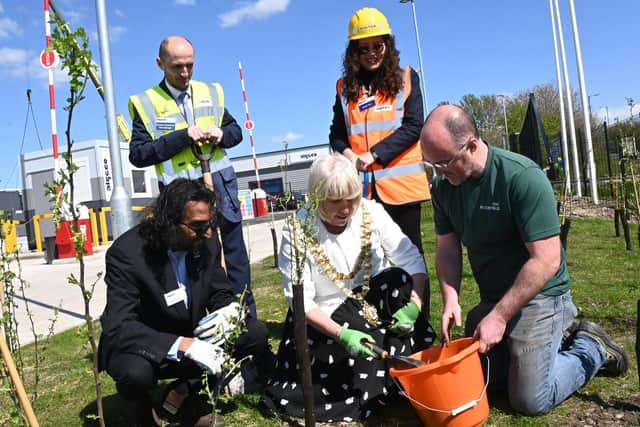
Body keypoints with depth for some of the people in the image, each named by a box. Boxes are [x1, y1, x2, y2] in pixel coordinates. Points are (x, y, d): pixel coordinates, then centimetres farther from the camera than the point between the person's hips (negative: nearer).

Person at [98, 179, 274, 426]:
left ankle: (187, 390, -3)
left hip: (191, 340, 4)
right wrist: (185, 345, -42)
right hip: (141, 348, -4)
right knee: (136, 371, -38)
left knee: (255, 333, -14)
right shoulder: (127, 253, -26)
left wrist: (231, 313, -24)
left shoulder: (207, 244, -11)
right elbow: (118, 327, -32)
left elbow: (222, 294, 1)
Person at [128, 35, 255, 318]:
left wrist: (221, 135, -6)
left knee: (236, 253, 10)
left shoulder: (210, 93, 10)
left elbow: (236, 130, 18)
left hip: (221, 187, 4)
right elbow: (137, 155, -9)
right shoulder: (146, 103, -2)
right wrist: (182, 136, -18)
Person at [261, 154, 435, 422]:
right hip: (326, 321, -3)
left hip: (377, 304, 3)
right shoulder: (297, 232, -18)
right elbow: (301, 300, -18)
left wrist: (415, 304, -29)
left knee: (403, 281, -24)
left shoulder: (372, 213, -12)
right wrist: (341, 334, -30)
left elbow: (412, 259, -12)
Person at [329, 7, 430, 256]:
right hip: (363, 184, 2)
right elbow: (336, 134, 10)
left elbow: (414, 126, -5)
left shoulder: (406, 78, 6)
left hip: (401, 181, -2)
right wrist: (348, 155, -12)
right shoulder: (345, 87, 11)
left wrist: (374, 154, -14)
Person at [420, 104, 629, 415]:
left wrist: (499, 317, -26)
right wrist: (451, 299, -17)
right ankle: (561, 336, 27)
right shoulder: (443, 186, -6)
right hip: (492, 297, 7)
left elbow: (546, 261, -26)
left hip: (538, 296, -6)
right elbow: (447, 247, 0)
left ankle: (592, 347, 19)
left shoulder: (523, 177, -25)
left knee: (530, 400, -6)